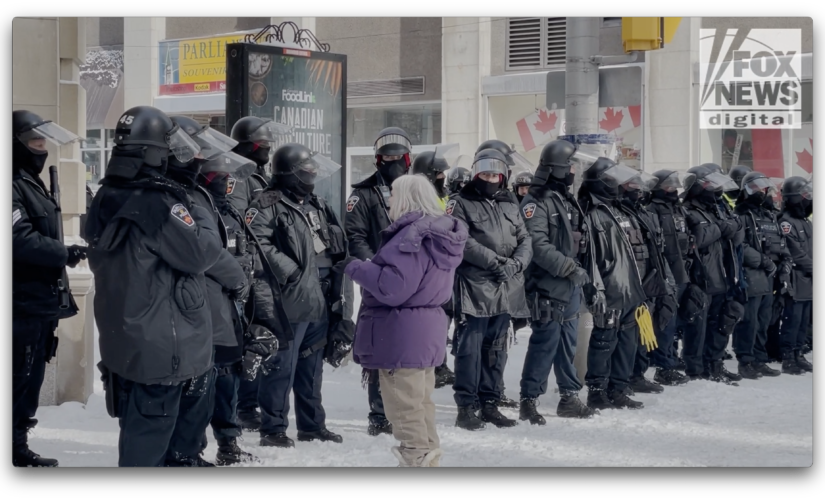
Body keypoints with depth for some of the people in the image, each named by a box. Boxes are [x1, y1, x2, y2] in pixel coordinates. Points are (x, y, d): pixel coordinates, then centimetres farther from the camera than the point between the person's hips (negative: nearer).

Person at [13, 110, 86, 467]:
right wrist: (65, 253, -26)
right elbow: (22, 240, -26)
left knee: (31, 379, 16)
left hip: (40, 303, 10)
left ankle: (18, 448, 25)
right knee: (21, 380, -6)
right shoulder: (16, 187, -15)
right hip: (24, 306, -10)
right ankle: (15, 449, -1)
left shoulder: (31, 184, 18)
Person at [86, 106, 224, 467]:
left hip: (121, 337, 9)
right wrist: (202, 217, -2)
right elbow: (200, 253, -20)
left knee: (135, 426, 19)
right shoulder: (157, 202, -22)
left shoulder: (107, 200, 7)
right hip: (158, 344, -9)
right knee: (149, 433, -1)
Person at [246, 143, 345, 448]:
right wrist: (289, 271, -21)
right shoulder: (269, 205, -11)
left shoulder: (316, 205, 16)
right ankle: (273, 428, 4)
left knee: (312, 366, 16)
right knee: (282, 367, -4)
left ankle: (312, 425, 26)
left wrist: (332, 276, 17)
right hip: (288, 303, -8)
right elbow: (258, 243, -23)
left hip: (317, 301, 8)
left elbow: (337, 245, 26)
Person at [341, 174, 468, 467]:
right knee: (420, 402, 19)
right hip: (427, 330, 10)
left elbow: (392, 286, -26)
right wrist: (371, 265, 13)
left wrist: (356, 267, -14)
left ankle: (417, 458, 0)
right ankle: (427, 458, 27)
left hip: (401, 333, -10)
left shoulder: (412, 237, -21)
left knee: (404, 408, -3)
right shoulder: (440, 233, 11)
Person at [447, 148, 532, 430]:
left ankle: (490, 404, 19)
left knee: (496, 348, 11)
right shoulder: (461, 204, 0)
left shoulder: (510, 205, 17)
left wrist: (514, 264, -8)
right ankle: (466, 406, -3)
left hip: (506, 289, 6)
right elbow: (462, 241, -13)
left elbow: (525, 241, 11)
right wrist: (493, 261, -17)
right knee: (470, 347, -7)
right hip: (474, 287, -6)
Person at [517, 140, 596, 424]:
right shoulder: (536, 202, -12)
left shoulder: (566, 200, 17)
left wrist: (580, 274, 18)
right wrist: (570, 268, -21)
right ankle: (529, 400, -1)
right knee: (545, 343, -8)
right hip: (548, 287, -9)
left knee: (568, 343, 14)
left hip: (571, 286, 9)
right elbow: (538, 246, -22)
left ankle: (570, 398, 22)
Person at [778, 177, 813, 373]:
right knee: (793, 319, -7)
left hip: (808, 283, 9)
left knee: (804, 320, 11)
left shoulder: (805, 222, 19)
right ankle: (787, 358, -3)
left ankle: (798, 354, 18)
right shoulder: (786, 223, -12)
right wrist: (811, 269, -10)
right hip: (796, 281, -9)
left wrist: (810, 271, 7)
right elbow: (797, 254, -17)